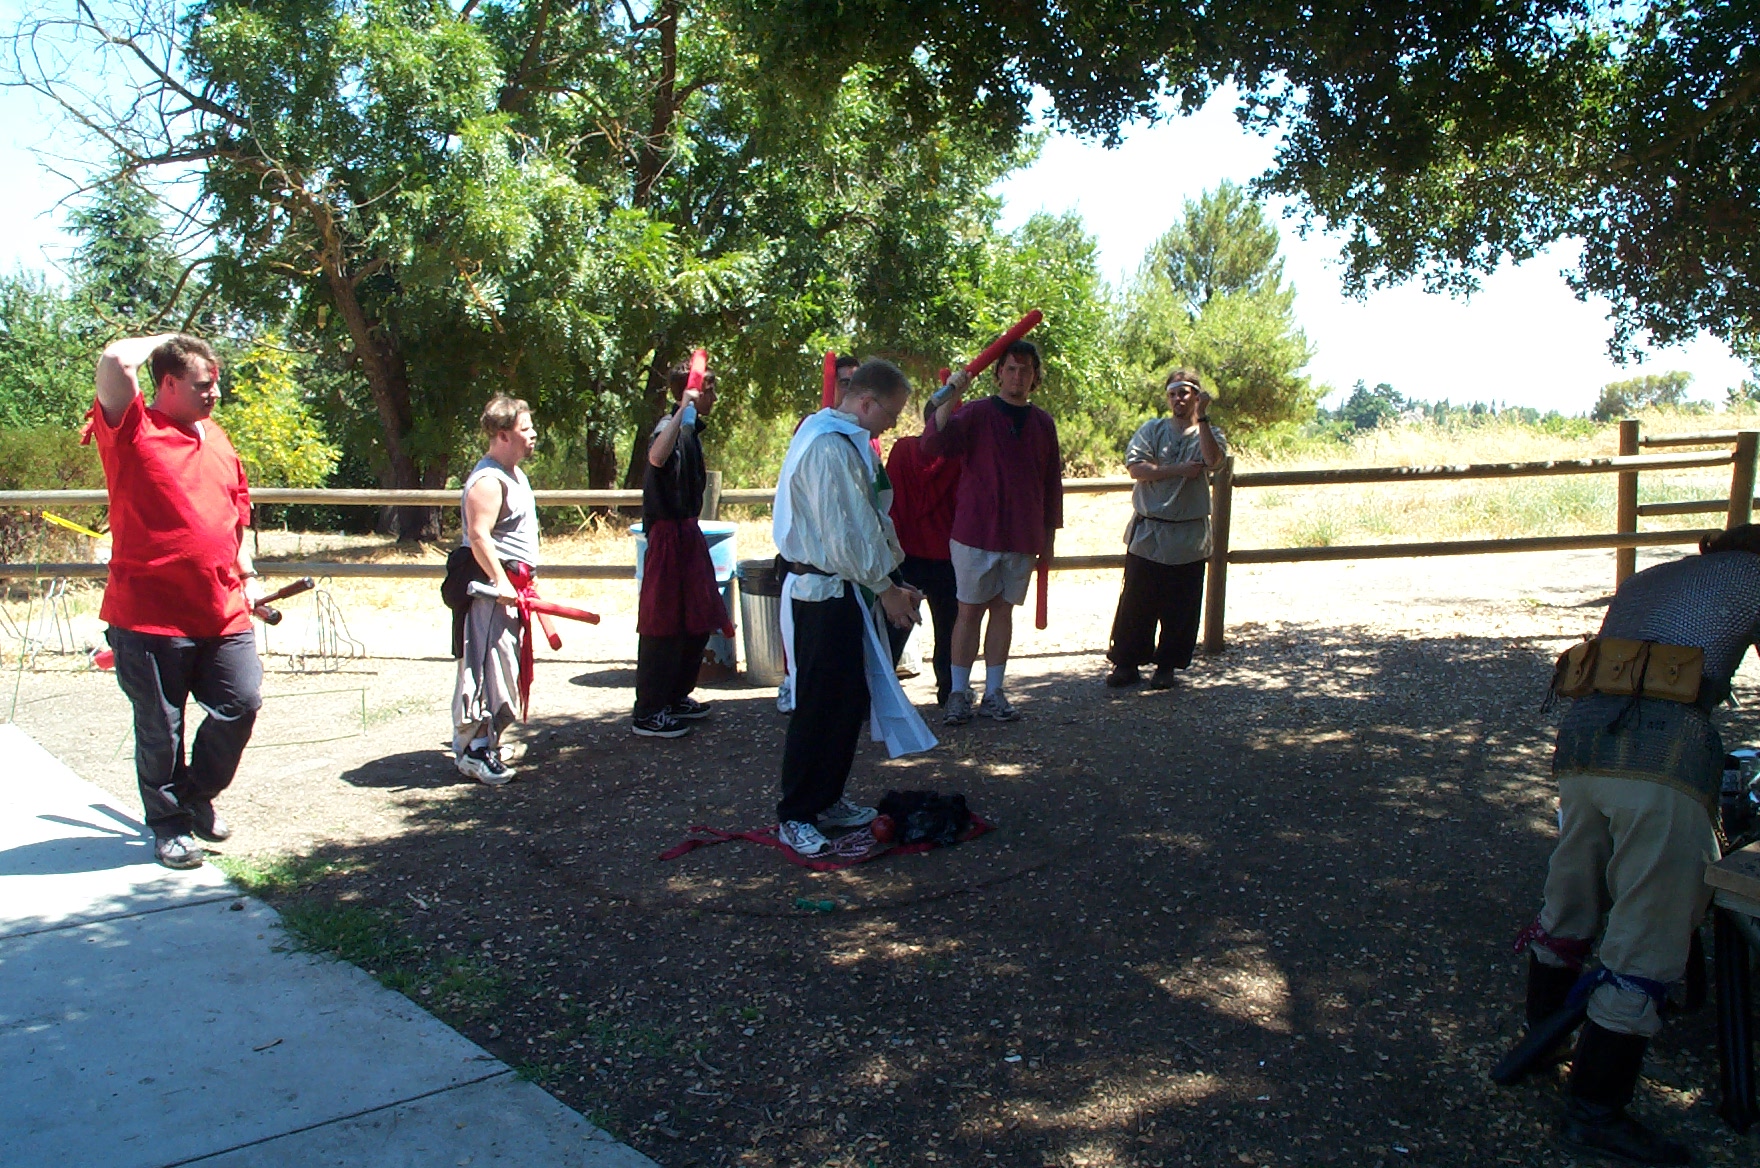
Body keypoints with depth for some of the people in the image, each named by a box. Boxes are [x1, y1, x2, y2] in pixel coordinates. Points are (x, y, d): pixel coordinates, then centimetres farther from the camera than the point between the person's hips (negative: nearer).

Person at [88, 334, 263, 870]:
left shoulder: (217, 438, 15)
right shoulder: (133, 432, -5)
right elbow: (116, 361, -23)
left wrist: (247, 575, 19)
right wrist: (162, 340, -3)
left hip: (224, 612, 5)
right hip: (151, 615, -5)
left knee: (241, 704, 2)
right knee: (160, 727, 5)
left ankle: (197, 795, 26)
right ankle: (168, 821, 24)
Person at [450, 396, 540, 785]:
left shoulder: (513, 473, 18)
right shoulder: (487, 481, -17)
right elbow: (478, 536, -24)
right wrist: (500, 582, -26)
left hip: (510, 586, 11)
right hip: (492, 586, -11)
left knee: (503, 665, 14)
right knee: (488, 665, -10)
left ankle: (484, 739, 22)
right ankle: (473, 749, -7)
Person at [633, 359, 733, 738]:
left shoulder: (691, 429, 15)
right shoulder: (672, 426, -16)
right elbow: (656, 458, -42)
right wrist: (683, 410, -40)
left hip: (687, 533, 10)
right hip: (670, 536, -10)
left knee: (697, 621, 16)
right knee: (664, 625, -5)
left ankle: (675, 697, 29)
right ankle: (648, 713, 3)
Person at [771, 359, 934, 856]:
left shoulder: (848, 442, 14)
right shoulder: (829, 448, -19)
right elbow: (843, 536, -22)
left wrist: (890, 583, 11)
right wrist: (886, 588, -12)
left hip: (845, 592, 10)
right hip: (824, 596, -10)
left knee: (850, 702, 16)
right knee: (819, 707, -3)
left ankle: (827, 800, 28)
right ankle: (795, 816, 8)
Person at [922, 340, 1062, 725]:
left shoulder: (1043, 422, 8)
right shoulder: (975, 414, -4)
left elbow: (1052, 483, 13)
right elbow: (932, 445, -19)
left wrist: (1049, 537, 12)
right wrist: (949, 398, -30)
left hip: (1022, 538, 4)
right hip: (975, 534, -3)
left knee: (1003, 609, 9)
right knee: (969, 610, 1)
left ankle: (993, 693, 16)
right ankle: (958, 694, 8)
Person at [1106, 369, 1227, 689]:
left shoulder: (1209, 433, 7)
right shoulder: (1152, 429, 6)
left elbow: (1212, 460, -17)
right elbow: (1136, 467, -9)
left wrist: (1202, 417, -17)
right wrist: (1178, 469, -15)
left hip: (1188, 537, 0)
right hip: (1147, 533, 0)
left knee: (1180, 608, 6)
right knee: (1135, 602, 2)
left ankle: (1168, 665, 18)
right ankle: (1126, 662, 12)